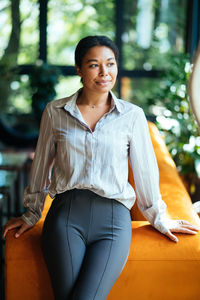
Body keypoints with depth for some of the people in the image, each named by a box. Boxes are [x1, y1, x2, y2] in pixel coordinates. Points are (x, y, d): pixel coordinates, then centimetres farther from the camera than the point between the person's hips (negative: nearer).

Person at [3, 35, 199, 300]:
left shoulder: (132, 116, 6)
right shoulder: (55, 112, 8)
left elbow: (145, 170, 14)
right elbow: (42, 166, 19)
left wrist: (159, 218, 22)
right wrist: (32, 214, 26)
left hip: (114, 218, -1)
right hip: (66, 213, 1)